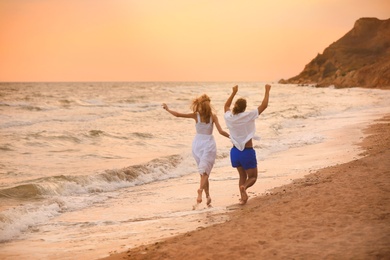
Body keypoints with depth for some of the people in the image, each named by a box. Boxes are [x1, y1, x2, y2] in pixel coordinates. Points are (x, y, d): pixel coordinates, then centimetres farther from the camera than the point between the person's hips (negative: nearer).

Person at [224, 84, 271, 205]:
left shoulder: (229, 117, -4)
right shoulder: (248, 116, -15)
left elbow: (226, 106, 20)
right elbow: (264, 105, -8)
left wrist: (234, 93, 27)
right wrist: (267, 90, 4)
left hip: (235, 152, 5)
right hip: (247, 152, -5)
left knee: (242, 175, 24)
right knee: (252, 177, 10)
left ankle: (243, 197, 12)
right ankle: (244, 187, -22)